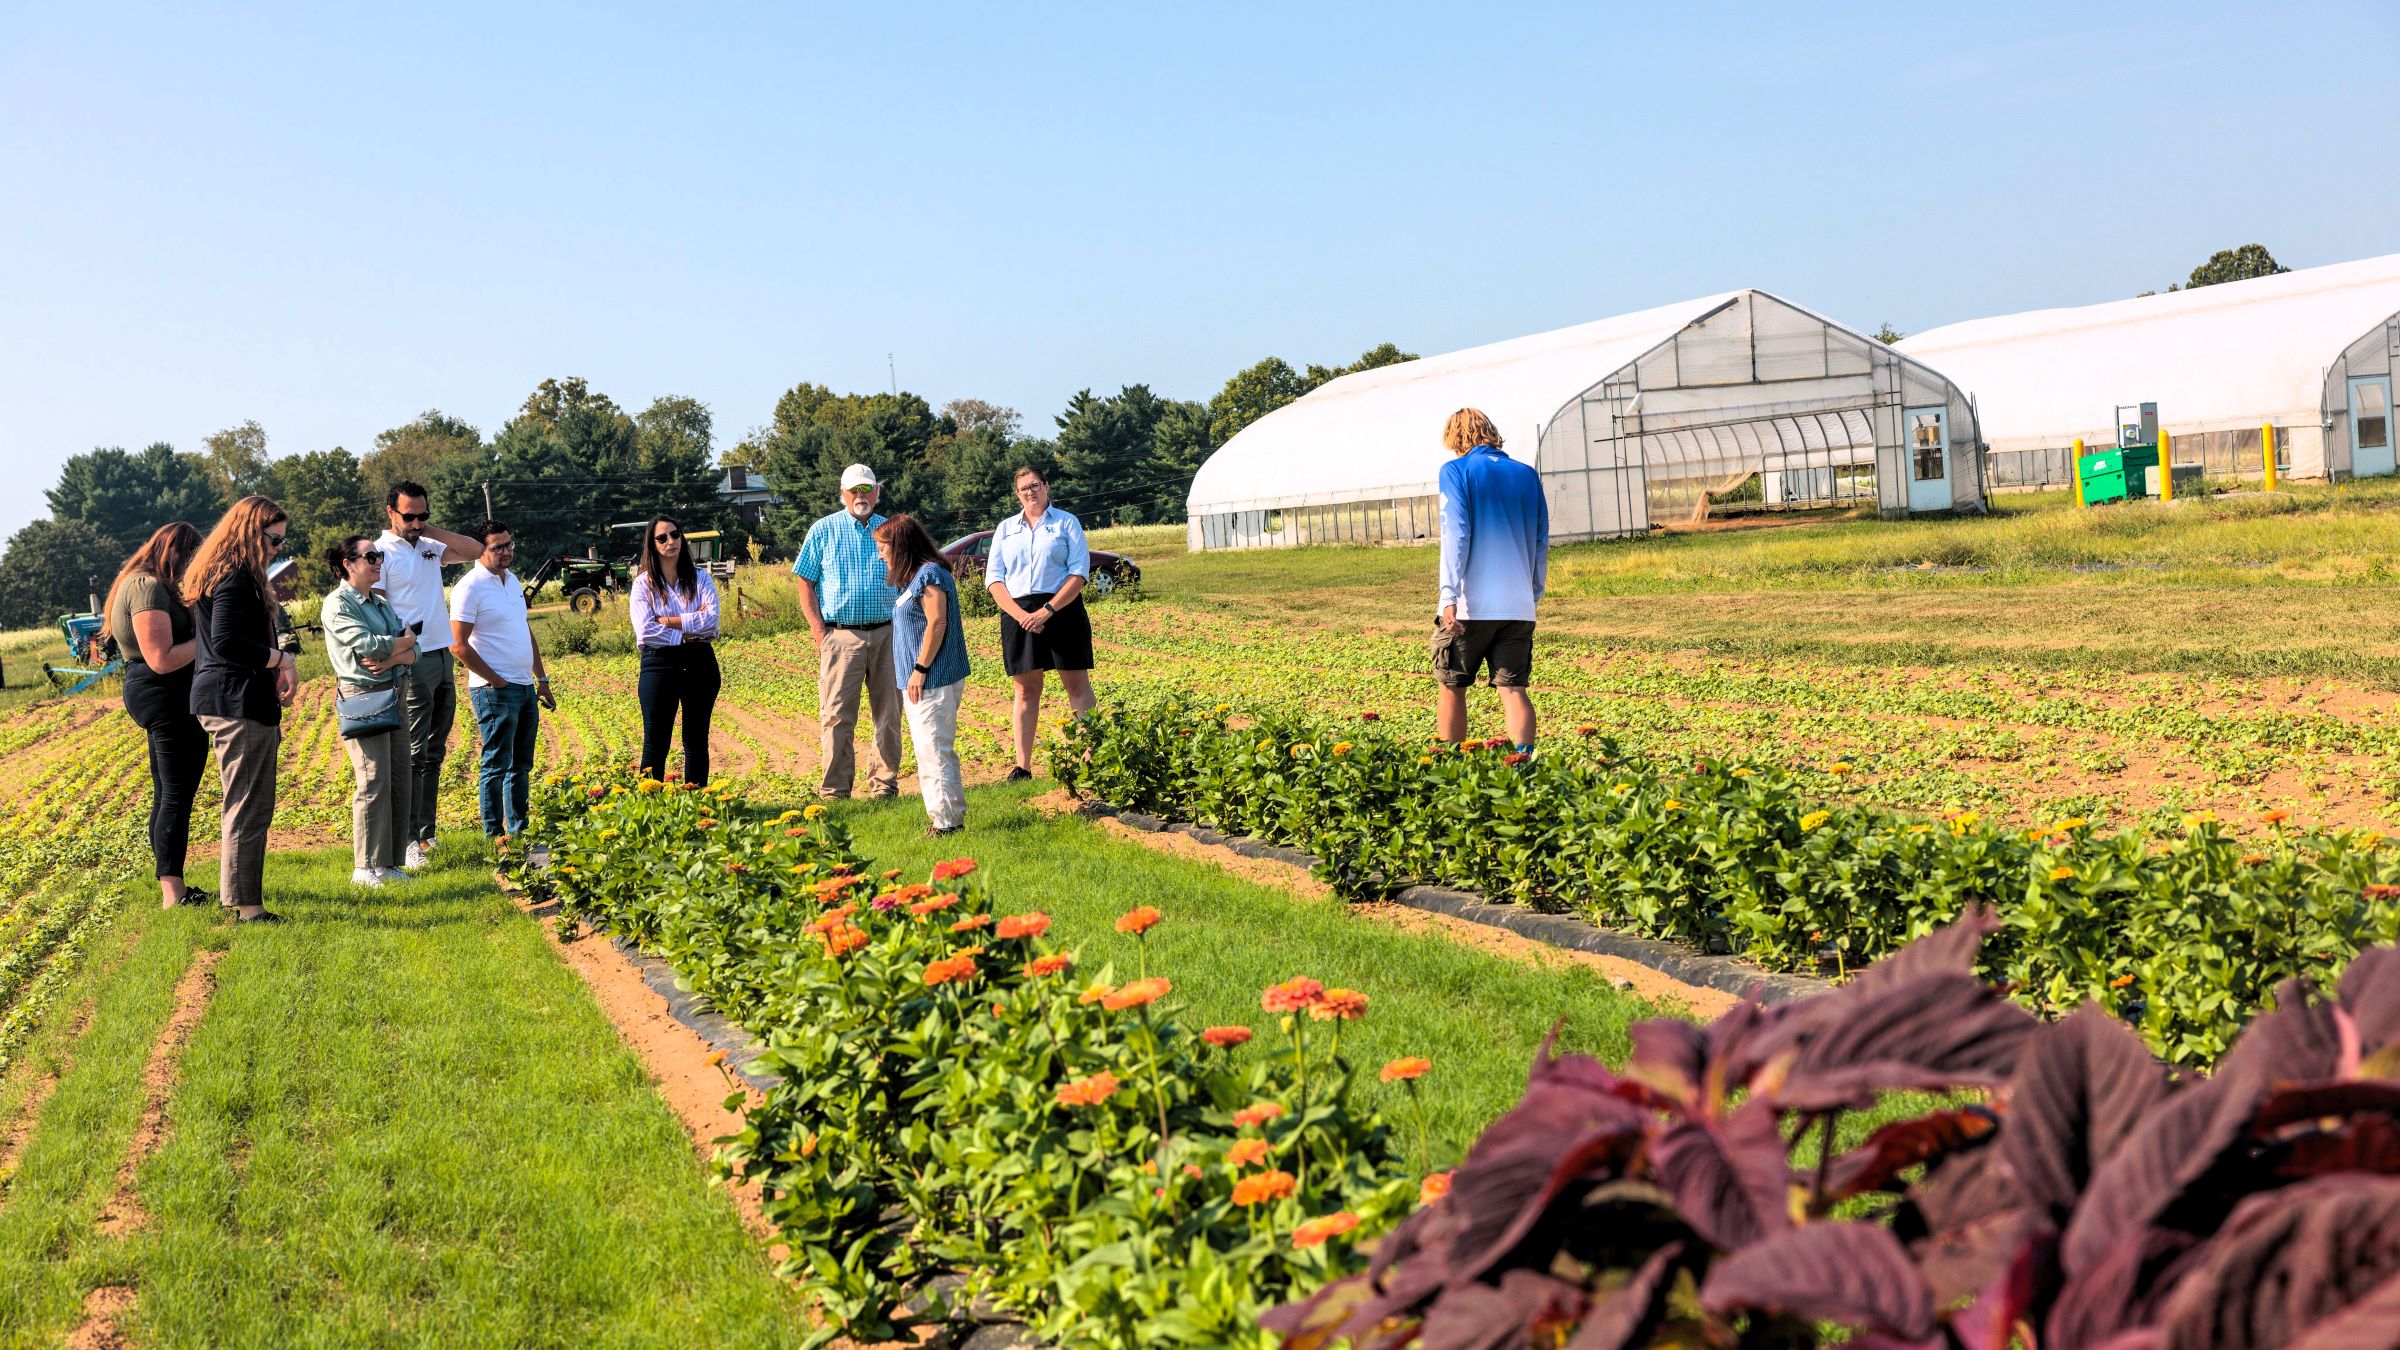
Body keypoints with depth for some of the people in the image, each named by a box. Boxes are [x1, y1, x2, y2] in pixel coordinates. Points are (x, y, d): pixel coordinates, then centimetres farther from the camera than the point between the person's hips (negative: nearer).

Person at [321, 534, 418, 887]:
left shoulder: (382, 604, 18)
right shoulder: (337, 604, -5)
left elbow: (412, 653, 8)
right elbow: (368, 646, -19)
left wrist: (391, 658, -14)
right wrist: (407, 638, -3)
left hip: (393, 695, 8)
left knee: (400, 781, 6)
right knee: (374, 782, -10)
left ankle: (391, 863, 12)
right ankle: (367, 868, -4)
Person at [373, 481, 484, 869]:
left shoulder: (429, 547, 14)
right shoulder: (380, 552, -7)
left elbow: (475, 550, 7)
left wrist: (431, 530, 2)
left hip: (443, 658, 8)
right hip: (412, 661, -8)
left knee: (434, 754, 11)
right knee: (413, 754, -8)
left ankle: (426, 834, 18)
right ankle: (409, 840, -6)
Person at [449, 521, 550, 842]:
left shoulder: (512, 580, 14)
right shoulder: (470, 587, -12)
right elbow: (458, 645, -16)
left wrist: (541, 678, 17)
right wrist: (496, 681, -14)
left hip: (525, 687, 8)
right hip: (494, 691, -8)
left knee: (521, 766, 14)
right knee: (496, 766, -3)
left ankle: (519, 830, 22)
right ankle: (494, 836, 3)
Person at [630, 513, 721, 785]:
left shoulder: (700, 578, 6)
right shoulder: (644, 583, 1)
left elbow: (711, 620, -9)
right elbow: (645, 630, -13)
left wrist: (668, 621, -12)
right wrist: (691, 624, -11)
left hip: (699, 663, 2)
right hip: (659, 664, -2)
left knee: (697, 740, 9)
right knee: (656, 742, 1)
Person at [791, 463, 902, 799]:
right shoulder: (823, 531, 5)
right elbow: (805, 583, 4)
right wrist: (818, 630, -5)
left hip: (887, 634, 2)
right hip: (841, 636, -2)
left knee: (889, 713, 7)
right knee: (837, 715, -4)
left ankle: (884, 784, 17)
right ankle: (834, 790, 1)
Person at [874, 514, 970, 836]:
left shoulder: (929, 574, -13)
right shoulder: (916, 577, 17)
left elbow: (937, 623, -19)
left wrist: (920, 669, -19)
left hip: (932, 679, -11)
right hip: (919, 681, 11)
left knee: (933, 750, -8)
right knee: (935, 750, 14)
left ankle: (946, 820, -5)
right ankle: (949, 815, 20)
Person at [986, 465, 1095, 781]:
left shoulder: (1066, 523, 5)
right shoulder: (1005, 529, 15)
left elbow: (1079, 573, -4)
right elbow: (994, 578, 7)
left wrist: (1048, 610, -14)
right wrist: (1020, 614, -9)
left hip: (1061, 609, -3)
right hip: (1017, 613, 3)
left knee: (1077, 684, -3)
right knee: (1026, 689, 4)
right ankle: (1022, 766, 6)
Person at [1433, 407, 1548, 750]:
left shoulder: (1456, 470, -1)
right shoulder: (1527, 474, 12)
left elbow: (1455, 534, -12)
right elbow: (1541, 542, 15)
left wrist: (1449, 596, -19)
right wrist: (1534, 593, 23)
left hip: (1470, 605, -3)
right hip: (1519, 606, 4)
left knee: (1452, 688, 10)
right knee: (1514, 690, 2)